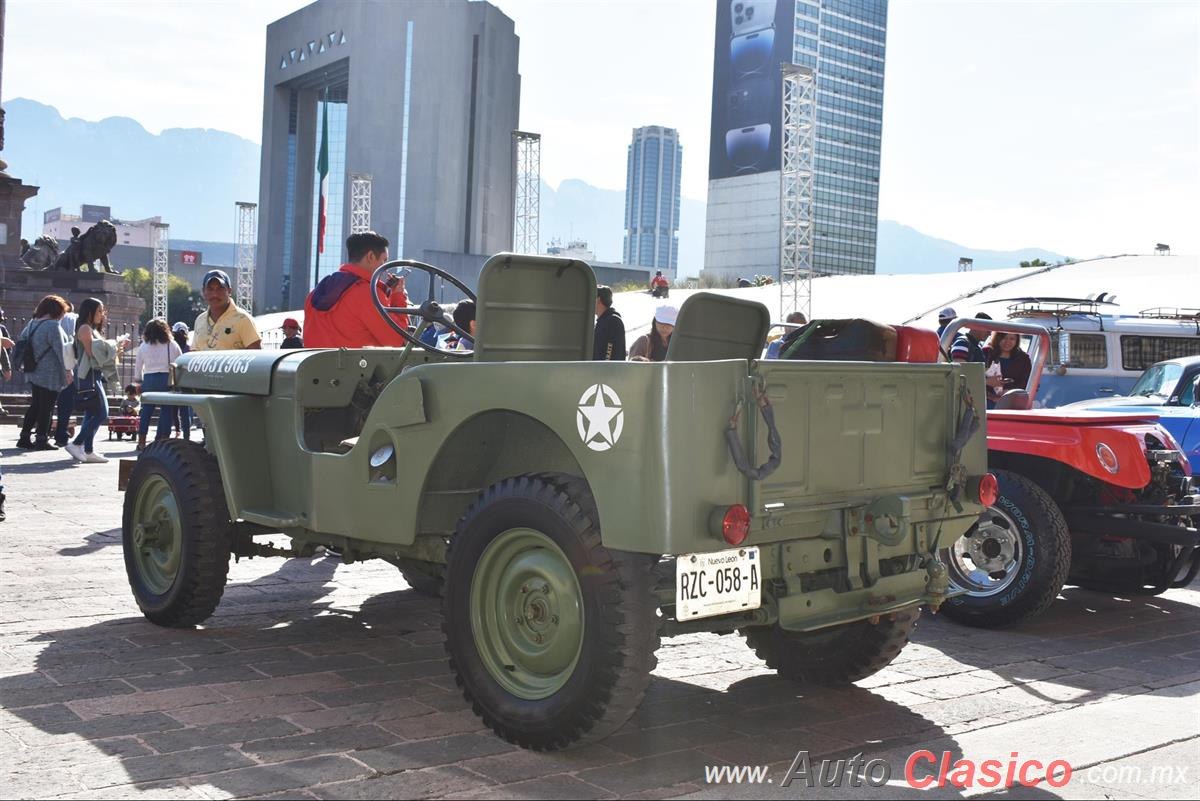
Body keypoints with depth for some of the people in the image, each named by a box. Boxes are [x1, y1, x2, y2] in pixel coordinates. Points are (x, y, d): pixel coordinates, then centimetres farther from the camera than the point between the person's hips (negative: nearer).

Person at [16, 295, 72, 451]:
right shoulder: (53, 325, -17)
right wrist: (67, 370, -13)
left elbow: (22, 338, 20)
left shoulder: (32, 323, 9)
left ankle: (24, 437, 17)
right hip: (50, 375, -8)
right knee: (46, 407, -1)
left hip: (34, 373, 8)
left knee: (35, 405, 15)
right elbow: (60, 350, -18)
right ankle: (41, 440, 3)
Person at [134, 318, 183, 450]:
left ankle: (141, 442, 12)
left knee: (146, 410, 9)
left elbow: (138, 366, 11)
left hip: (149, 380, 2)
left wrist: (138, 380, 24)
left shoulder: (143, 346, 6)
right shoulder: (172, 345, 2)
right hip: (167, 380, -2)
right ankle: (163, 440, 0)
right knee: (166, 410, 3)